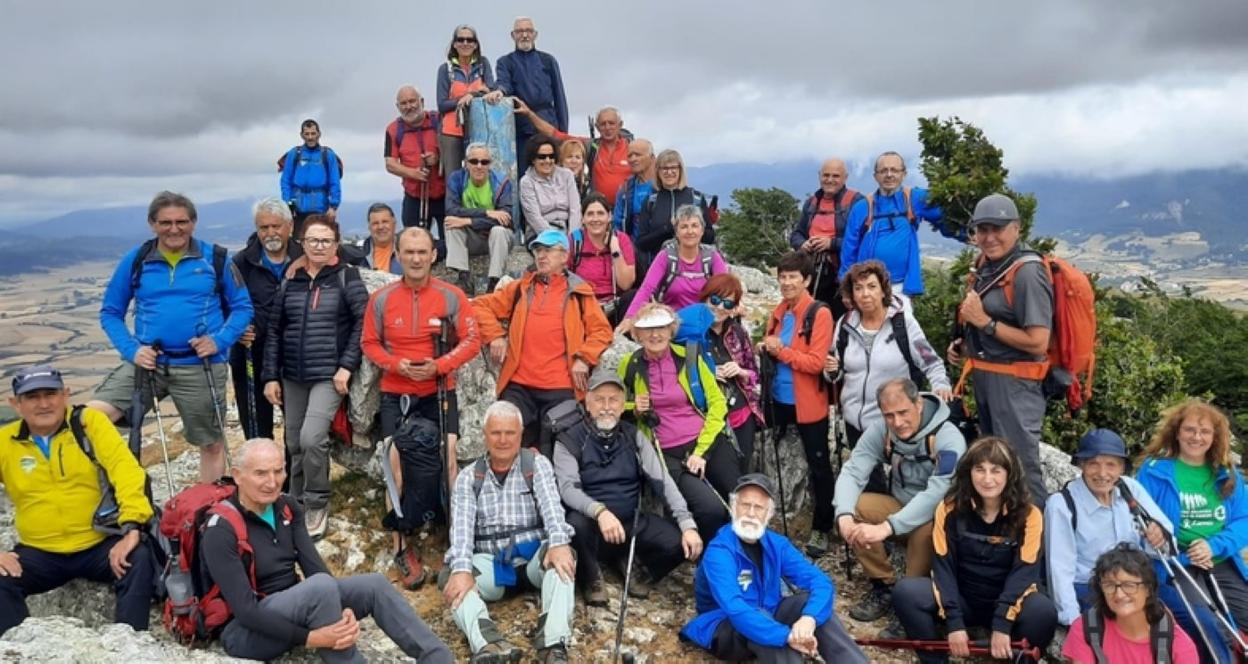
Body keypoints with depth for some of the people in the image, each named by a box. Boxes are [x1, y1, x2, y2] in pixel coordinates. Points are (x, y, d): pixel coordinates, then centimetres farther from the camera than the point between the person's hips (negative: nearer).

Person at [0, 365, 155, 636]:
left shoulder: (89, 422, -4)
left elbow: (125, 469, -14)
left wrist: (132, 526, -27)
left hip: (101, 545, -2)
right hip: (40, 553, 2)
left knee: (139, 559, -28)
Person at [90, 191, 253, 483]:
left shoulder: (215, 259, 0)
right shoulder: (136, 260, 3)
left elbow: (242, 307, 4)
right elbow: (110, 312, 8)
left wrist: (219, 340, -12)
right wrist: (131, 349, -8)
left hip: (200, 367, -1)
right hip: (146, 362, 1)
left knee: (212, 444, 10)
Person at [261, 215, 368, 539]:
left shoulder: (347, 277, -2)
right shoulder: (290, 281, 8)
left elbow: (363, 322, -7)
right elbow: (274, 330, 9)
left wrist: (347, 365, -14)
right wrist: (271, 376, 4)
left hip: (329, 375, -4)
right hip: (293, 376, 5)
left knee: (312, 437, -19)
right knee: (295, 445, 11)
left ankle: (317, 505, 0)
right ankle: (297, 504, 29)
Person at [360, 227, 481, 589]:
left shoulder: (451, 296, -4)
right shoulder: (381, 298, 0)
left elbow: (471, 339, -4)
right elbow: (369, 343, 4)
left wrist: (440, 365, -18)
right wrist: (396, 364, -14)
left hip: (440, 391, -1)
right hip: (396, 393, 1)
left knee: (449, 458, -9)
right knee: (395, 463, -1)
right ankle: (401, 547, 10)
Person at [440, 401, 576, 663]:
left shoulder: (537, 464, 8)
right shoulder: (468, 477, 11)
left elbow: (551, 506, -10)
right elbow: (461, 525, -5)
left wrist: (559, 542, -32)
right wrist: (461, 568, -25)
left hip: (534, 555, -1)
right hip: (489, 561, 1)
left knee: (562, 559, -32)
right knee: (449, 576, -27)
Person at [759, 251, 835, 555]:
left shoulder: (820, 314, -13)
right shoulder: (778, 313, 8)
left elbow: (816, 362, -18)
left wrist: (781, 350, -21)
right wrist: (766, 351, -1)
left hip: (809, 404, -6)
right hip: (780, 399, 7)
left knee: (819, 465, 6)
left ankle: (821, 528, 18)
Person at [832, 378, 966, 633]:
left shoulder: (948, 439, -27)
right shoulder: (880, 431, -11)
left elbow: (936, 494, -37)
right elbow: (852, 472, -17)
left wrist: (887, 527, -47)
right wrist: (844, 515, -38)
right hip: (900, 505, 5)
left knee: (926, 527, -38)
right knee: (852, 507, -19)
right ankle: (884, 586, -3)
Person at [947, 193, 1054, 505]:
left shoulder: (1026, 272, -18)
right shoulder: (986, 265, 9)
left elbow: (1038, 343, -23)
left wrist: (985, 322, -21)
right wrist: (964, 346, 8)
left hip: (1014, 383, -9)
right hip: (984, 378, 9)